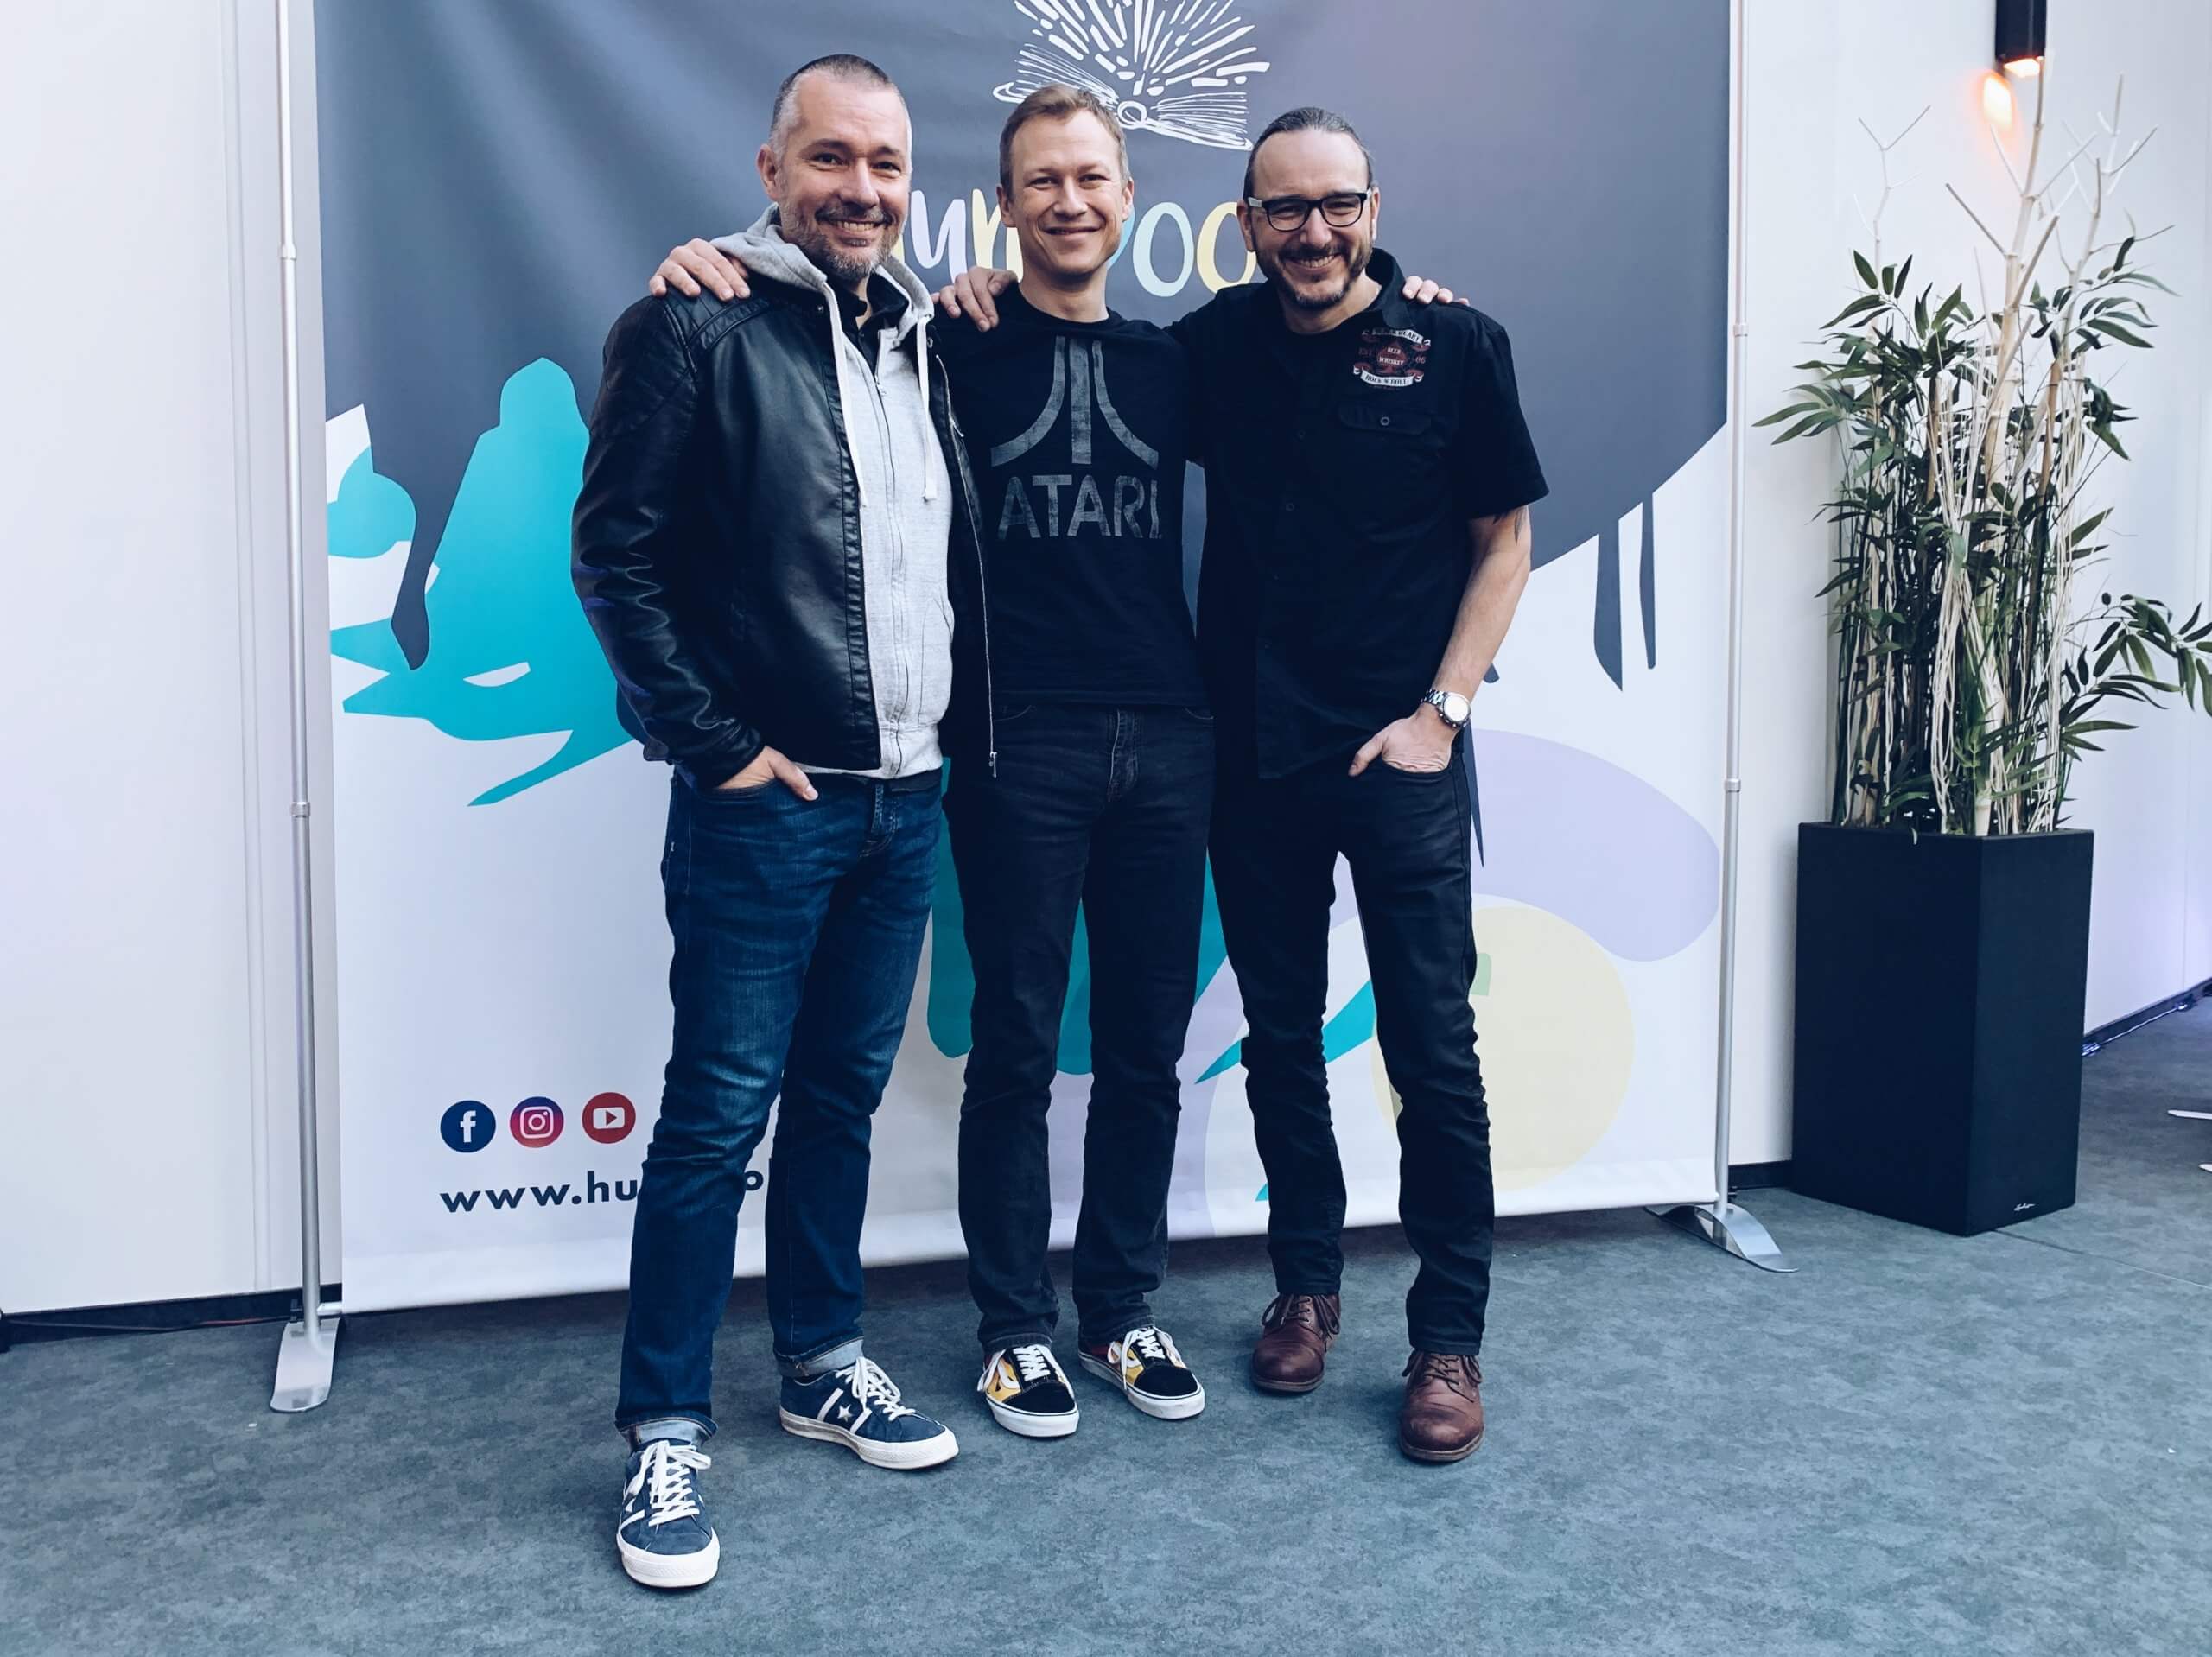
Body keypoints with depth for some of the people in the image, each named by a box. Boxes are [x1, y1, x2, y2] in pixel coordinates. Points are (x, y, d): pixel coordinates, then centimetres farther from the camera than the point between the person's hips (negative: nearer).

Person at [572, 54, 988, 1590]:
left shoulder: (923, 336, 13)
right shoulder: (699, 324, -7)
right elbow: (618, 553, -10)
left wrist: (953, 718, 8)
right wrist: (718, 746, -12)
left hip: (908, 796, 6)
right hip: (767, 798, -6)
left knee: (843, 1093, 16)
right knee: (718, 1113, 0)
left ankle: (825, 1364, 31)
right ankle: (666, 1433, 13)